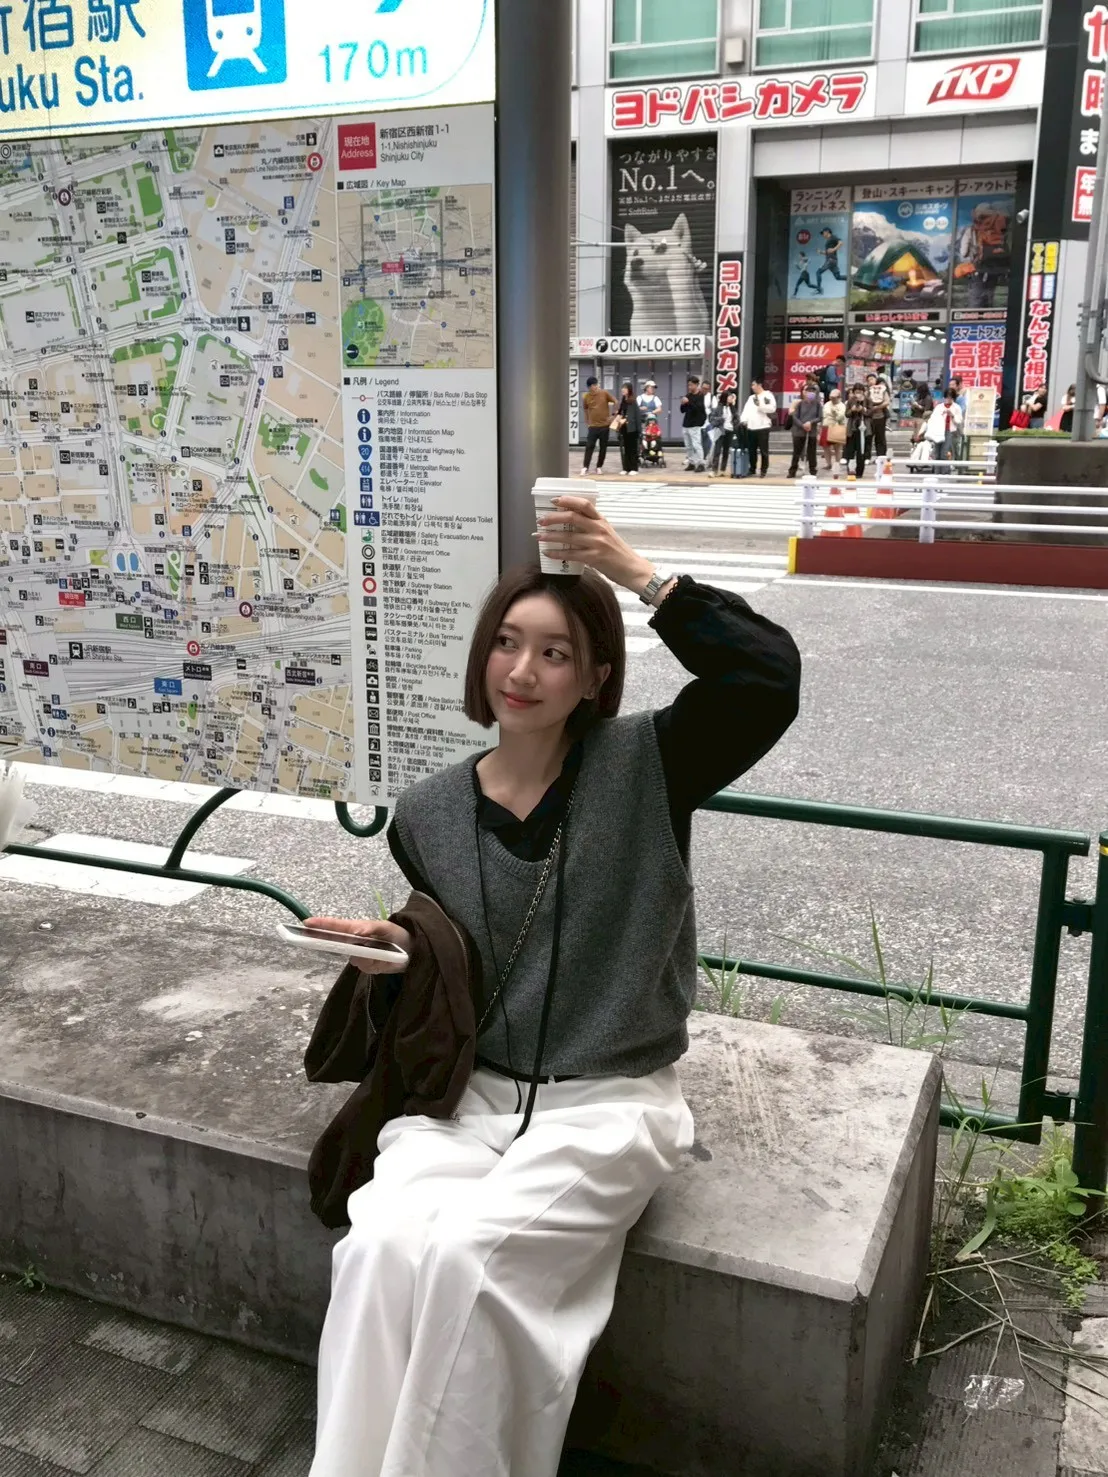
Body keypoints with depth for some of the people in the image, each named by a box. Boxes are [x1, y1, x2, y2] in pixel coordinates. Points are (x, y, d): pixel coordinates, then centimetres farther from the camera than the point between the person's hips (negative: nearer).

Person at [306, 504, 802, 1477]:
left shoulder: (643, 767, -6)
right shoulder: (428, 817, 4)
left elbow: (769, 677, -22)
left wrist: (640, 575, -21)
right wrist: (397, 950, -7)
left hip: (608, 1102, -3)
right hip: (468, 1091, 3)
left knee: (467, 1252, -27)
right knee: (379, 1247, -25)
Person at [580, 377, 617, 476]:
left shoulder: (605, 393, -5)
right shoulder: (586, 397, -1)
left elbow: (615, 402, 3)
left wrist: (612, 415, 1)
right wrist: (587, 421, 12)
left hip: (604, 425, 0)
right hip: (593, 426, 0)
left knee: (603, 447, 6)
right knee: (589, 447, -8)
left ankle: (599, 467, 18)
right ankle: (585, 468, -10)